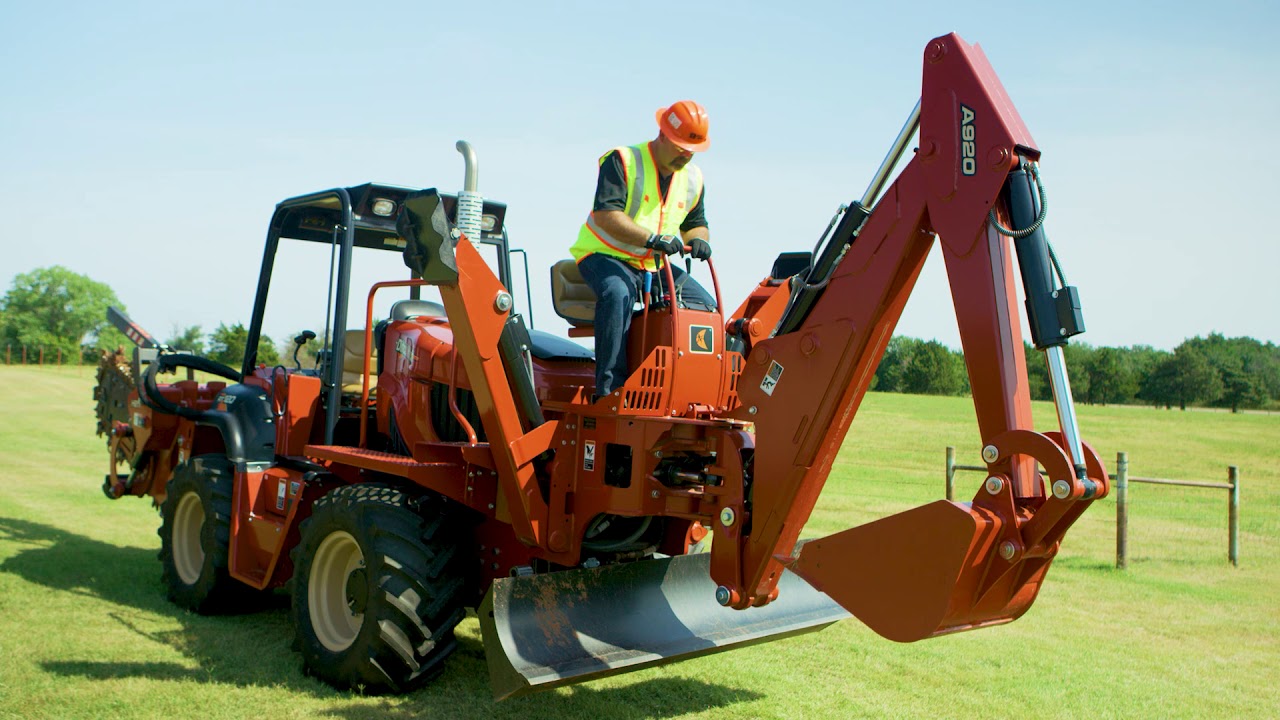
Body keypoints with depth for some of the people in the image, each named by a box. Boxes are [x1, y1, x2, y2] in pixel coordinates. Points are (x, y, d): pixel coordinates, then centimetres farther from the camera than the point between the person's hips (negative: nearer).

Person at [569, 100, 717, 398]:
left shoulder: (693, 178, 9)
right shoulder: (622, 161, -13)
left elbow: (695, 224, 20)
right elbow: (605, 215, -24)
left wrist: (698, 239, -7)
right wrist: (652, 239, -35)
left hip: (655, 266, 7)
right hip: (605, 256, -6)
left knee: (707, 307, -6)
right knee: (617, 294, -38)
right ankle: (609, 390, -37)